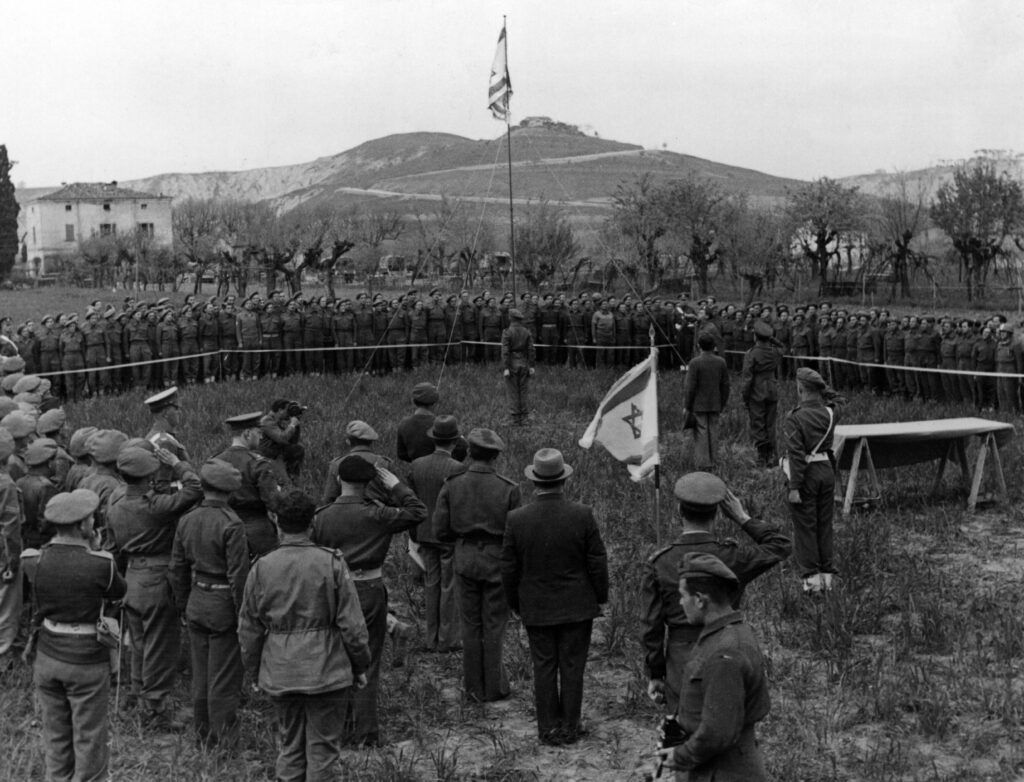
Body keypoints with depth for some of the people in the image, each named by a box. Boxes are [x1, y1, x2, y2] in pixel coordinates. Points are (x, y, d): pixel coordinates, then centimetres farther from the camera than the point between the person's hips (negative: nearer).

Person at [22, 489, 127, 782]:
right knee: (89, 741, 11)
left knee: (55, 738, 20)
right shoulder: (100, 564, -21)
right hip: (87, 660, -4)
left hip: (47, 656, 5)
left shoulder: (33, 561, -10)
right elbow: (118, 592, -2)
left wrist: (84, 548, 3)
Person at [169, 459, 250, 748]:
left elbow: (177, 568, 10)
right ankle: (223, 738, 10)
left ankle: (203, 734, 27)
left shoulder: (186, 521, 2)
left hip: (196, 602, 6)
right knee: (224, 676, 3)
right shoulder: (231, 524, -18)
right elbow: (238, 574, -18)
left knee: (200, 672, 16)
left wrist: (183, 604, 20)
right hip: (223, 605, -6)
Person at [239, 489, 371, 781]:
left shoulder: (261, 568, -3)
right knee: (322, 747, 9)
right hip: (326, 670, -3)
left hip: (279, 675, 3)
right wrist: (360, 665, 4)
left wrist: (255, 670, 18)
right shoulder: (332, 563, -11)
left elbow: (248, 629, 5)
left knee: (289, 746, 17)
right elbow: (351, 623, -9)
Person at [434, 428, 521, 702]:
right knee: (494, 625, 10)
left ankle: (474, 687, 21)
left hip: (465, 559, 2)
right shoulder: (508, 488, -14)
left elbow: (441, 532, -5)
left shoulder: (451, 485, -7)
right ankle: (495, 686, 19)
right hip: (497, 560, -2)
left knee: (471, 624, 14)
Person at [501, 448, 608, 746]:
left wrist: (515, 604, 11)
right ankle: (570, 727, 18)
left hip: (536, 609, 1)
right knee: (572, 666, 10)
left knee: (543, 666, 11)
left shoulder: (516, 519, -11)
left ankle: (549, 728, 18)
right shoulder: (582, 515, -14)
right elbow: (598, 562, -7)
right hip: (577, 606, -1)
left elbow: (509, 568, -3)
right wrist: (600, 597, 8)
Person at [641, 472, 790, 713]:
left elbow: (652, 626, -6)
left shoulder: (658, 564, -9)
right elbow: (781, 545, 3)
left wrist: (654, 675, 5)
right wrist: (742, 517, 1)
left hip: (680, 665, 1)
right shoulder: (732, 558, -12)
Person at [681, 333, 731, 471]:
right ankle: (712, 462, 16)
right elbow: (725, 385, 4)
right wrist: (722, 404, 15)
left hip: (698, 405, -4)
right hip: (715, 404, 4)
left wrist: (686, 406, -6)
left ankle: (702, 463, 0)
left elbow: (690, 387, -14)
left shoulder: (695, 363, -15)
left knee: (701, 434, 1)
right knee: (713, 432, 11)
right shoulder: (721, 362, -2)